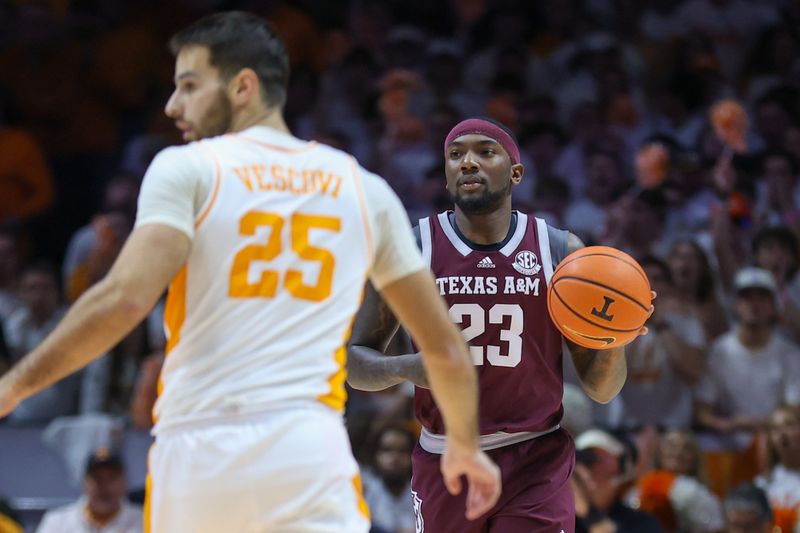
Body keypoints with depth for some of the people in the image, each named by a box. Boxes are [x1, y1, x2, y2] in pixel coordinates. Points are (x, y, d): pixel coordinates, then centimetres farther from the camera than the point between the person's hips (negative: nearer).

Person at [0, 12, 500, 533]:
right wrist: (465, 445, 36)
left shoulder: (186, 168, 4)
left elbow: (125, 299, -12)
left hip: (195, 455, -1)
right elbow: (444, 345, 20)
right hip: (309, 454, 1)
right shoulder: (365, 189, 15)